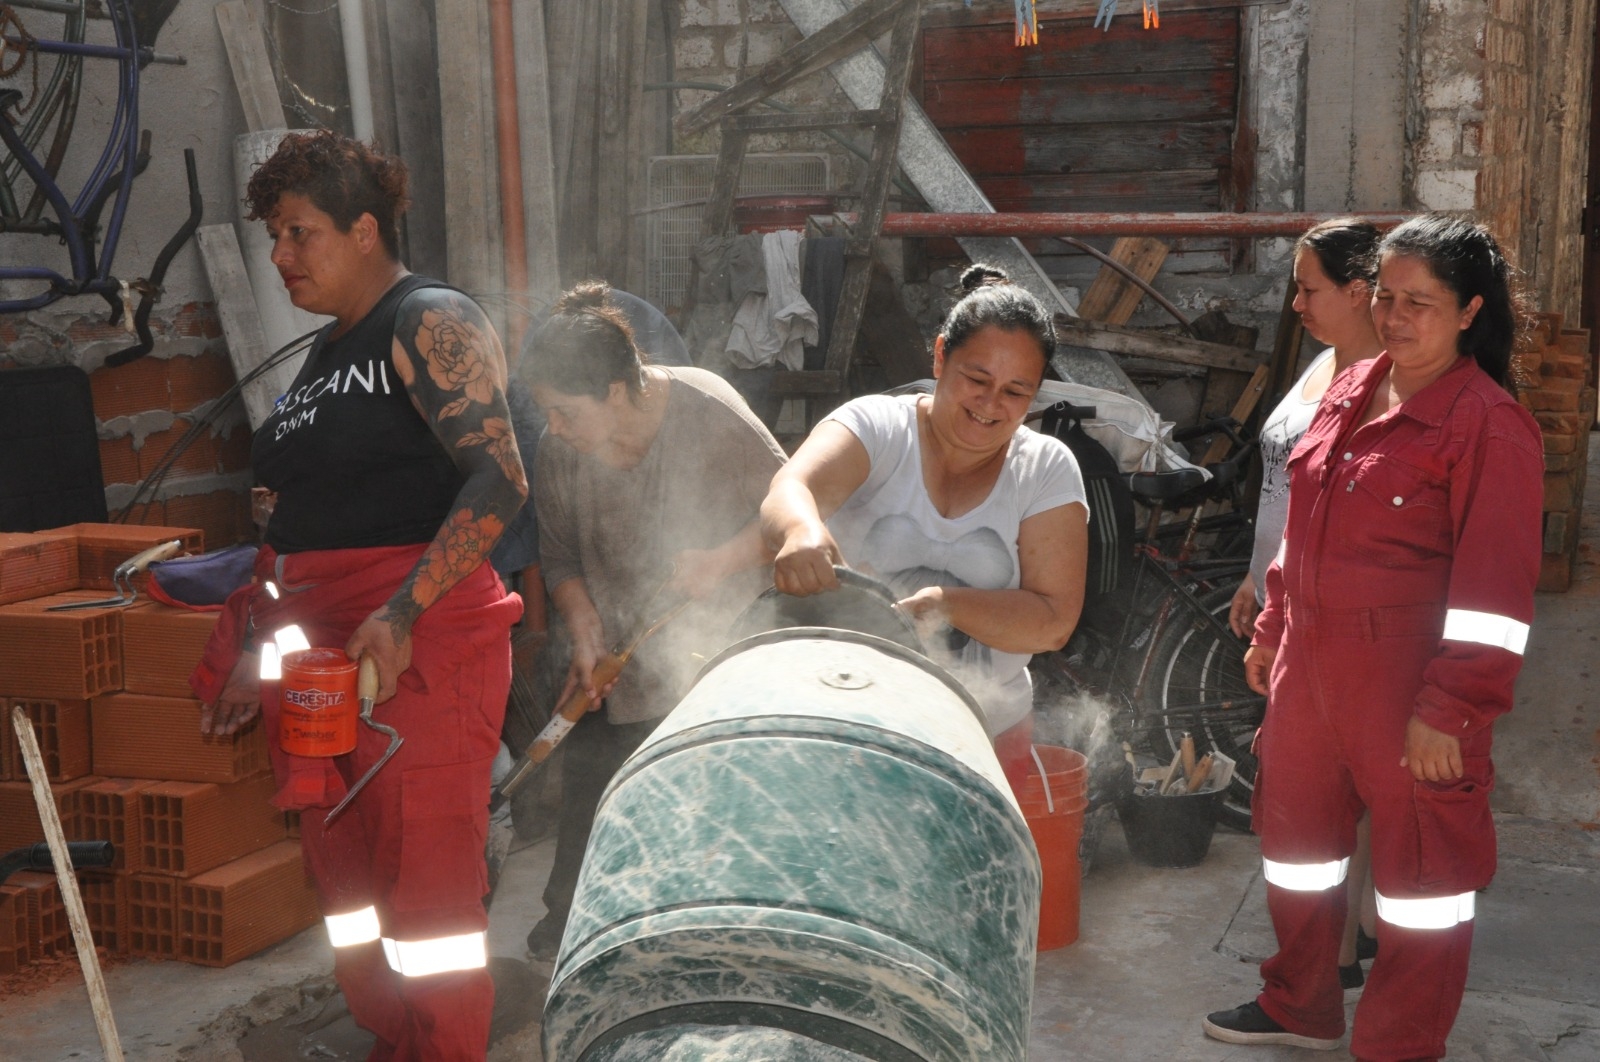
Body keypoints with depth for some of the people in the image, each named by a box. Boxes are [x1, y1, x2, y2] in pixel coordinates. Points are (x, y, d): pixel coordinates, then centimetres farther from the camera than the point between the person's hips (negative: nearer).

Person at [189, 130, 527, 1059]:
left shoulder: (431, 323, -8)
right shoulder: (329, 353, 20)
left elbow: (500, 480, -19)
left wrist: (400, 615, -24)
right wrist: (257, 649, 18)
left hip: (418, 644, -9)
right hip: (322, 653, 9)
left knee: (428, 894, -3)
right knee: (347, 885, 14)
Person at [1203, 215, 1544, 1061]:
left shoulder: (1489, 426, -16)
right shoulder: (1348, 394, 8)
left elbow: (1494, 591, -17)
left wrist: (1450, 711, -18)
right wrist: (1272, 632, 18)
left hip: (1406, 692, -8)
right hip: (1310, 673, 8)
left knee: (1420, 866, 7)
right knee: (1294, 833, 20)